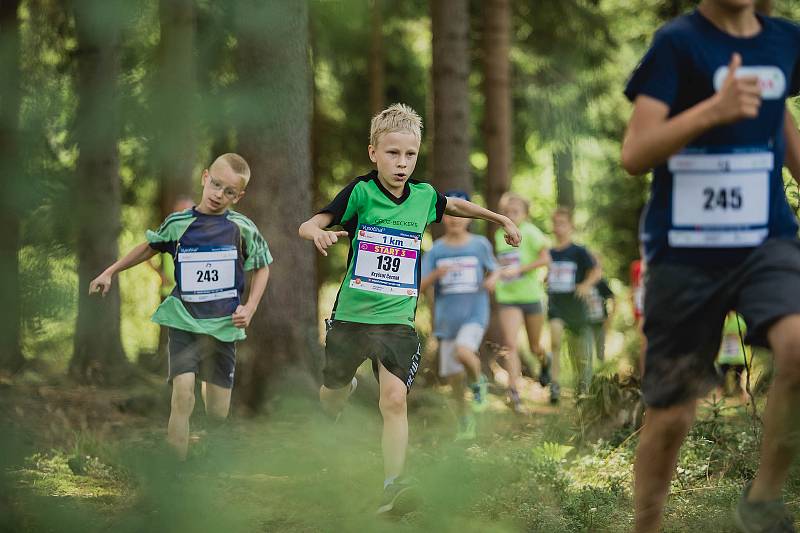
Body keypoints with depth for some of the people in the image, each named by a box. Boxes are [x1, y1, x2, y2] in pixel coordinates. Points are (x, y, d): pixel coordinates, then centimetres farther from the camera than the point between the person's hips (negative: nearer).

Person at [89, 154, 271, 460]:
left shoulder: (242, 228, -2)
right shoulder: (179, 224, -1)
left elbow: (261, 269, 10)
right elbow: (148, 248, 16)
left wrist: (250, 308, -1)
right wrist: (110, 272, 16)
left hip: (224, 325, 1)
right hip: (184, 320, -1)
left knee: (218, 414, 1)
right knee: (183, 392, -22)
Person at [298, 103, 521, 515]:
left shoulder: (423, 196, 2)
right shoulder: (361, 192, -10)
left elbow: (456, 206, 26)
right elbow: (308, 225, -15)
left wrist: (501, 219, 33)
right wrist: (318, 233, -39)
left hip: (397, 319, 1)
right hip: (351, 314, -1)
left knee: (395, 399, -16)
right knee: (331, 399, 15)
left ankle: (392, 487, -16)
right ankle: (344, 388, 52)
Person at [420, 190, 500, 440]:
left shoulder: (480, 245, 0)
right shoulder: (436, 250, 1)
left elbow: (495, 269, 16)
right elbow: (420, 287, -2)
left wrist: (493, 279, -8)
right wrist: (436, 274, -22)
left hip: (474, 314, -2)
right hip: (446, 318, 3)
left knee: (463, 352, -31)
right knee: (453, 375, 6)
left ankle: (479, 382, 1)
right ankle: (465, 422, 26)